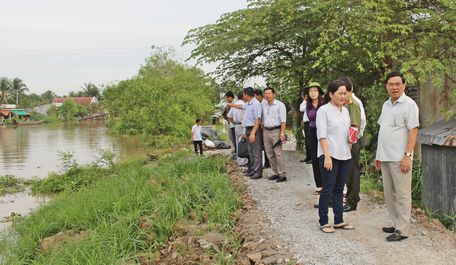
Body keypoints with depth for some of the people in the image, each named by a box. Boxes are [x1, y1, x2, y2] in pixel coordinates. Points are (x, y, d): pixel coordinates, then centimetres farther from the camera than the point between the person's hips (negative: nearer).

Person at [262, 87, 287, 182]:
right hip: (266, 131, 6)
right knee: (269, 154, 8)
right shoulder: (263, 105, 11)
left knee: (278, 153, -9)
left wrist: (282, 133, -16)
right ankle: (275, 173, 17)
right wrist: (263, 132, 10)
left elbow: (283, 121, -9)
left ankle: (282, 174, -5)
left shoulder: (280, 105, -5)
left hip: (276, 131, -6)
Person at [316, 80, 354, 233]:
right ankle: (323, 222, 7)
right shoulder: (323, 110, -8)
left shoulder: (345, 111, 12)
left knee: (339, 189, 12)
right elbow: (322, 135, -14)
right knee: (327, 190, -2)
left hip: (344, 155, 7)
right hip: (329, 155, -7)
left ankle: (339, 220, 20)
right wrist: (327, 156, -21)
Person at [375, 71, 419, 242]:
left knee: (402, 195, -3)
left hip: (400, 158, -8)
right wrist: (378, 155, 17)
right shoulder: (386, 105, 15)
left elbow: (413, 131, -13)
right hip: (385, 157, 8)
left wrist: (407, 155, -19)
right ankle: (396, 224, 25)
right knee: (389, 194, 14)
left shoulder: (409, 104, -8)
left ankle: (402, 230, 2)